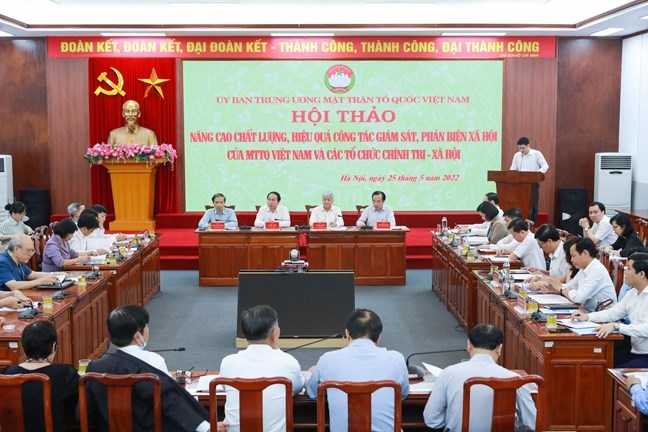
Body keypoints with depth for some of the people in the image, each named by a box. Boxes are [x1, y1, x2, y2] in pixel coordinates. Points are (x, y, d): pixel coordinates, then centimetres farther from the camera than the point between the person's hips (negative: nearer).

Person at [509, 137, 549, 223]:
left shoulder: (537, 154, -2)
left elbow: (545, 166, -5)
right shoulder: (516, 155, 9)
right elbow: (513, 169, 13)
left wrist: (539, 172, -25)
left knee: (533, 205, -1)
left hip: (533, 183, -3)